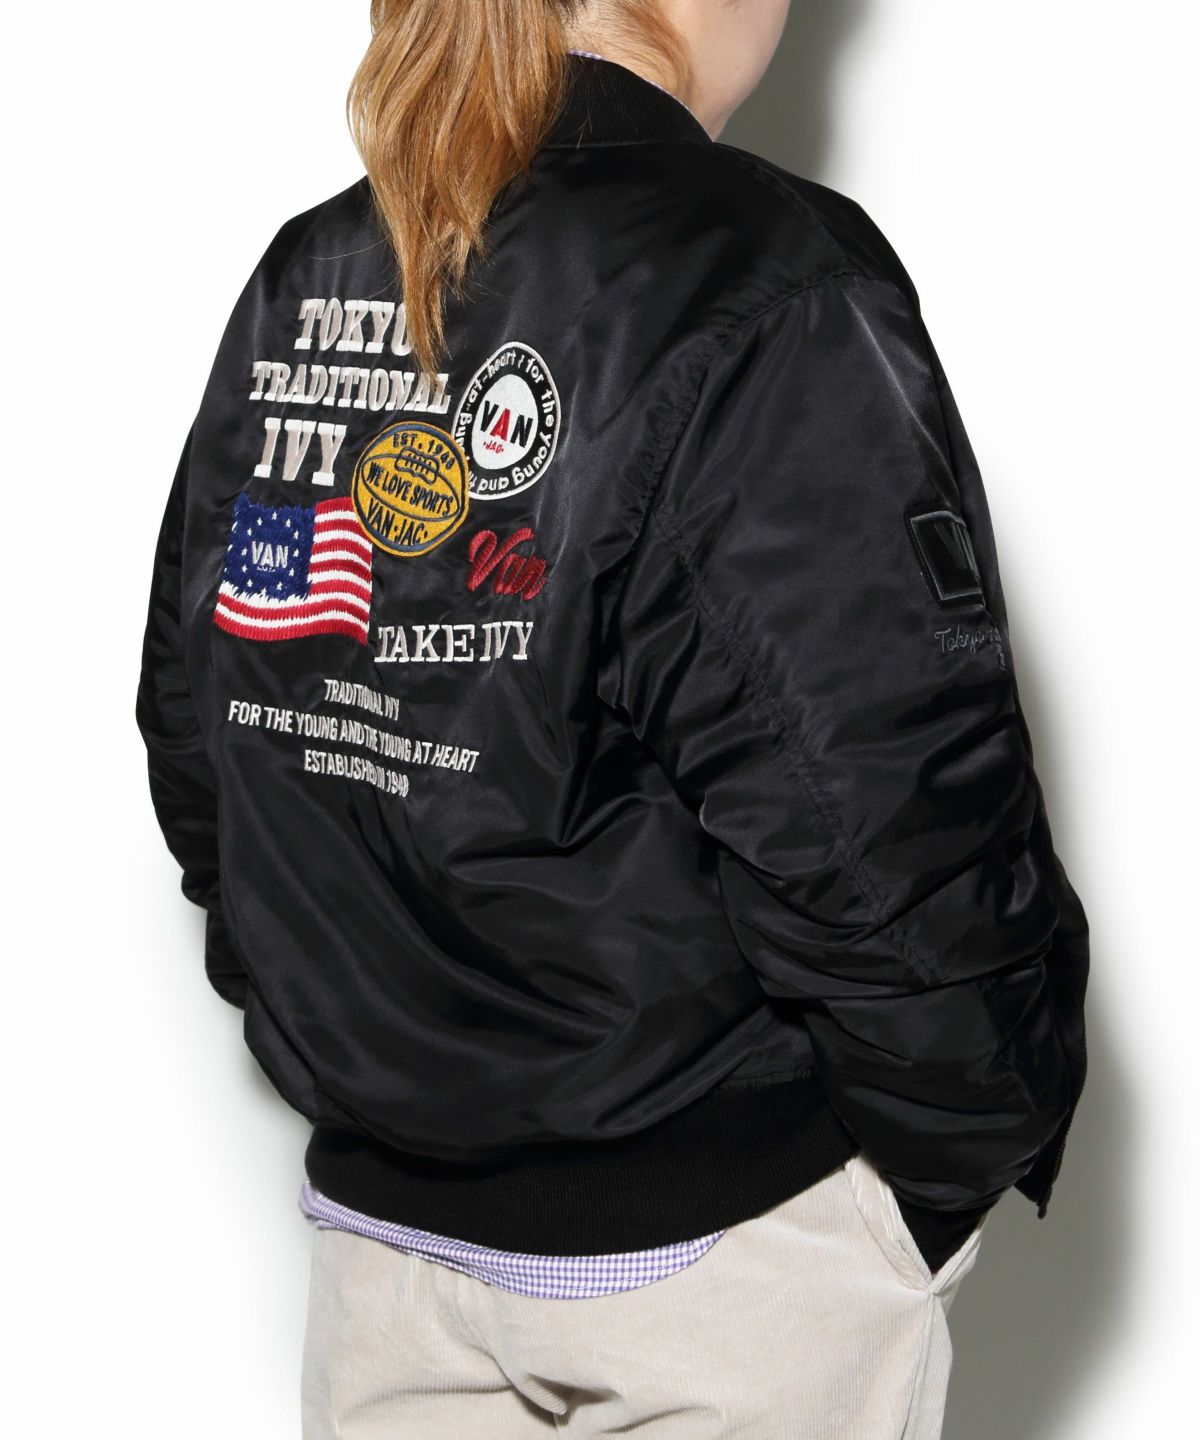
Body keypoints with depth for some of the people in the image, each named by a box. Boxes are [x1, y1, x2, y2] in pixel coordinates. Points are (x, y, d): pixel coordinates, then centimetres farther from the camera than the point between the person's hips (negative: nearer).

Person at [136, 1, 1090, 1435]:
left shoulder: (295, 283, 2)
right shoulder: (767, 289, -18)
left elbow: (194, 736, 8)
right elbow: (876, 815, -21)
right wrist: (968, 1148, -6)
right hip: (721, 1248, -6)